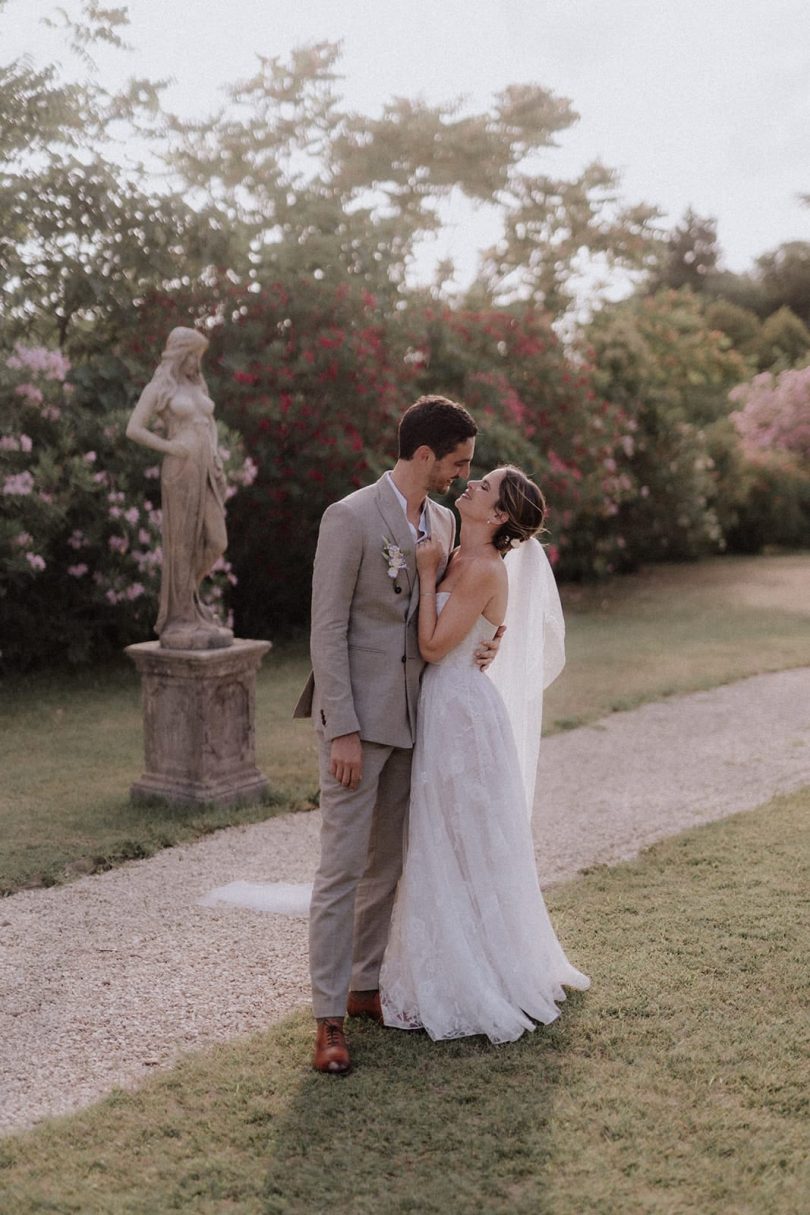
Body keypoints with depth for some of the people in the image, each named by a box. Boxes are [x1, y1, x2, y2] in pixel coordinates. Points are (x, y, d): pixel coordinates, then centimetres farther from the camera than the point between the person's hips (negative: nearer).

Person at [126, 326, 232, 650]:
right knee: (183, 546, -5)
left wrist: (215, 457, 10)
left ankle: (179, 592, 26)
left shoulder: (197, 385, 18)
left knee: (215, 543, 3)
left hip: (205, 473, 7)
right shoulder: (157, 388, -3)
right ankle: (179, 622, 2)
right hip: (180, 472, -7)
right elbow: (134, 430, -9)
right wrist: (173, 448, -13)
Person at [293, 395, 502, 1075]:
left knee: (387, 863, 15)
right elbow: (327, 629, -15)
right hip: (357, 718, -8)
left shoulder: (443, 521, 10)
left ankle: (366, 986, 30)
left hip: (410, 716, 8)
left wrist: (478, 643, -1)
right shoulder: (351, 518, -13)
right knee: (342, 868, -3)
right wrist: (343, 732, -19)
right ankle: (329, 1019, 5)